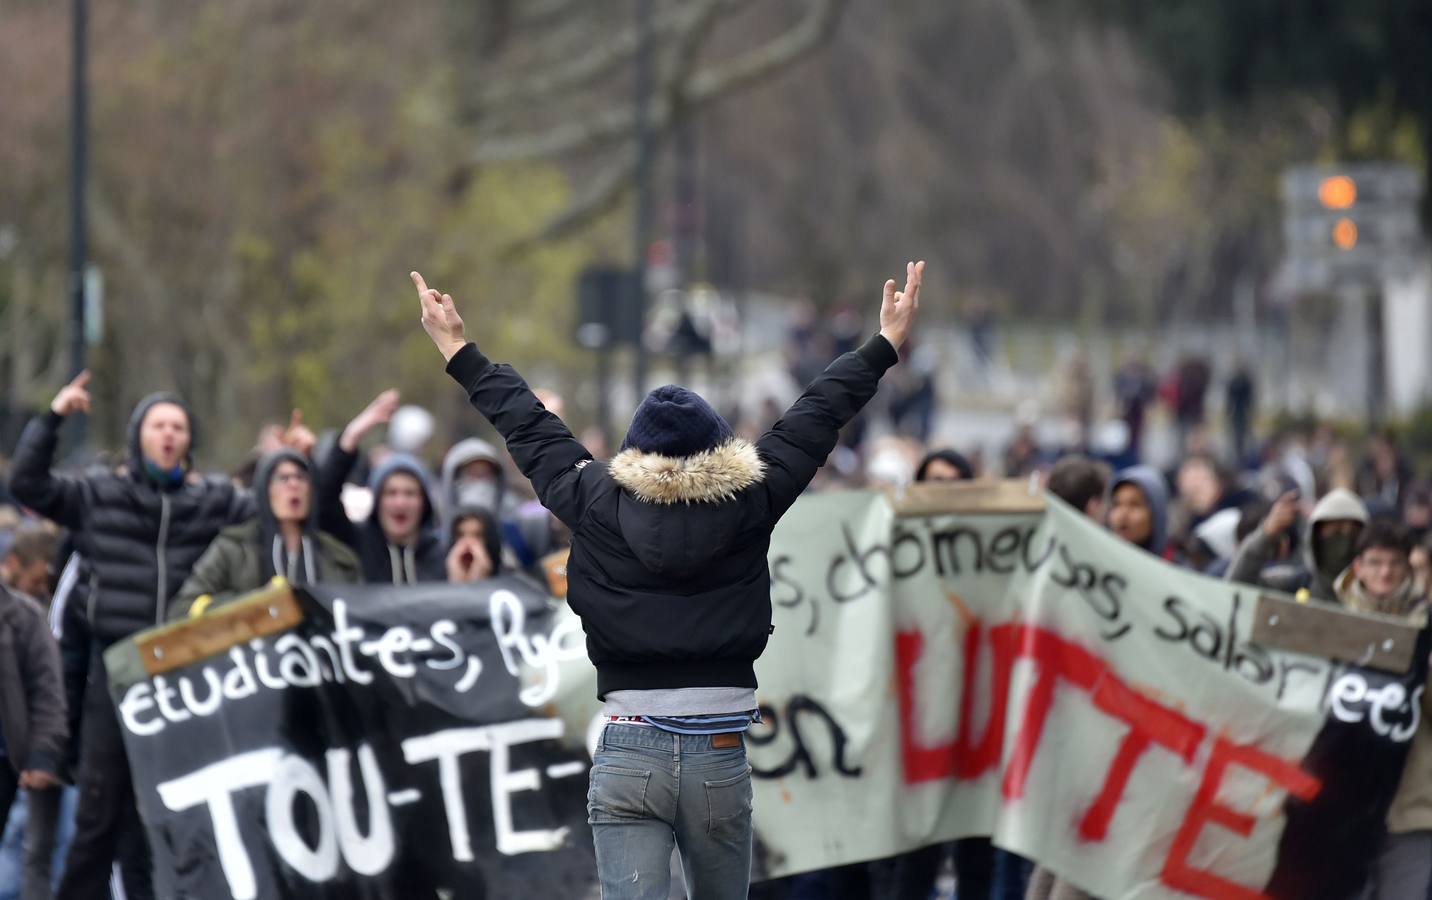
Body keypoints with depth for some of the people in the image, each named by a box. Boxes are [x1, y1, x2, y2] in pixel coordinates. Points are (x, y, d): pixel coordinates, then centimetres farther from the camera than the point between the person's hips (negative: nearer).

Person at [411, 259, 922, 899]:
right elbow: (818, 415, 9)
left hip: (628, 756, -1)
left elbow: (527, 429, 11)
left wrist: (460, 353, 26)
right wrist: (886, 345, 22)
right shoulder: (748, 505, -3)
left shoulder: (598, 506, -3)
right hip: (721, 758, 1)